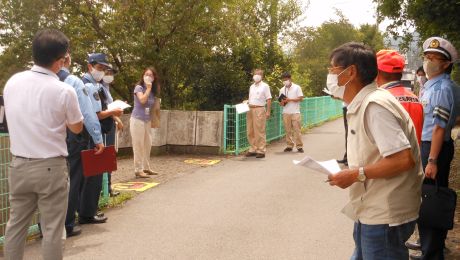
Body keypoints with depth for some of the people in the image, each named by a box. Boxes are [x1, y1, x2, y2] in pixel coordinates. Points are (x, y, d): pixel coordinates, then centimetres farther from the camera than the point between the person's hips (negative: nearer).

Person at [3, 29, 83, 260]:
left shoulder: (12, 82, 1)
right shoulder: (64, 91, -15)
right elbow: (77, 128, 0)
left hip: (18, 165, 5)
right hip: (50, 167, -5)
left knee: (16, 224, 16)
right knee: (52, 228, 6)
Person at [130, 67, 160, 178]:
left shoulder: (153, 91, 12)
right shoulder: (139, 87, -7)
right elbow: (142, 100, -24)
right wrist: (148, 88, -15)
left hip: (147, 121, 7)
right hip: (137, 119, -7)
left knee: (147, 145, 11)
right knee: (138, 145, -5)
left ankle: (146, 168, 22)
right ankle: (138, 170, 0)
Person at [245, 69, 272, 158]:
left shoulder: (265, 86, -1)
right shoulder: (251, 86, 17)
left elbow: (269, 99, -5)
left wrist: (268, 111, -12)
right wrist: (246, 103, 4)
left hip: (259, 109, -6)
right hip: (250, 110, 6)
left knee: (259, 131, -5)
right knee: (250, 132, 7)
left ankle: (261, 151, 0)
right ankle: (253, 149, 17)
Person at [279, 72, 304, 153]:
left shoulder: (297, 87, 2)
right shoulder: (282, 90, 12)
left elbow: (300, 98, -5)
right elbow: (281, 103, 15)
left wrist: (289, 99, -12)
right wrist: (282, 102, -9)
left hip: (295, 112, -3)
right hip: (286, 112, 4)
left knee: (297, 129, -5)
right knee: (288, 130, 4)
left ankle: (299, 146, -1)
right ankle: (289, 145, 11)